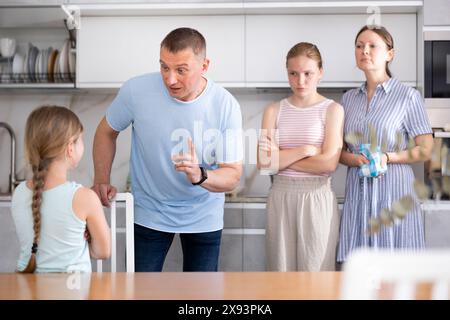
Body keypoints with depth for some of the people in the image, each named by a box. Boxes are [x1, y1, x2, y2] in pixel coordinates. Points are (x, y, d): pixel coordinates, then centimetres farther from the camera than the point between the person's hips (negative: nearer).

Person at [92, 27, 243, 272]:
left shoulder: (226, 106, -19)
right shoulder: (136, 90, -18)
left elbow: (233, 175, -17)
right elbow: (107, 132, 2)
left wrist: (200, 175, -37)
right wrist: (101, 181, -5)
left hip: (203, 216, 1)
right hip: (149, 213, 0)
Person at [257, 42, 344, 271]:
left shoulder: (332, 110, 0)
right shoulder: (274, 111, 7)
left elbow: (329, 163, -12)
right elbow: (264, 162, -4)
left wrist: (281, 158, -8)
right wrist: (306, 149, -11)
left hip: (317, 198, -2)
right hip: (281, 198, 2)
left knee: (315, 272, 4)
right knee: (280, 271, 8)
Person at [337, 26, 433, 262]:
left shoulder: (408, 96, -1)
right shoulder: (348, 98, 13)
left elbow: (425, 149, -2)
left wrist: (387, 158, -16)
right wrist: (352, 159, -7)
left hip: (394, 191, -3)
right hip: (357, 192, 4)